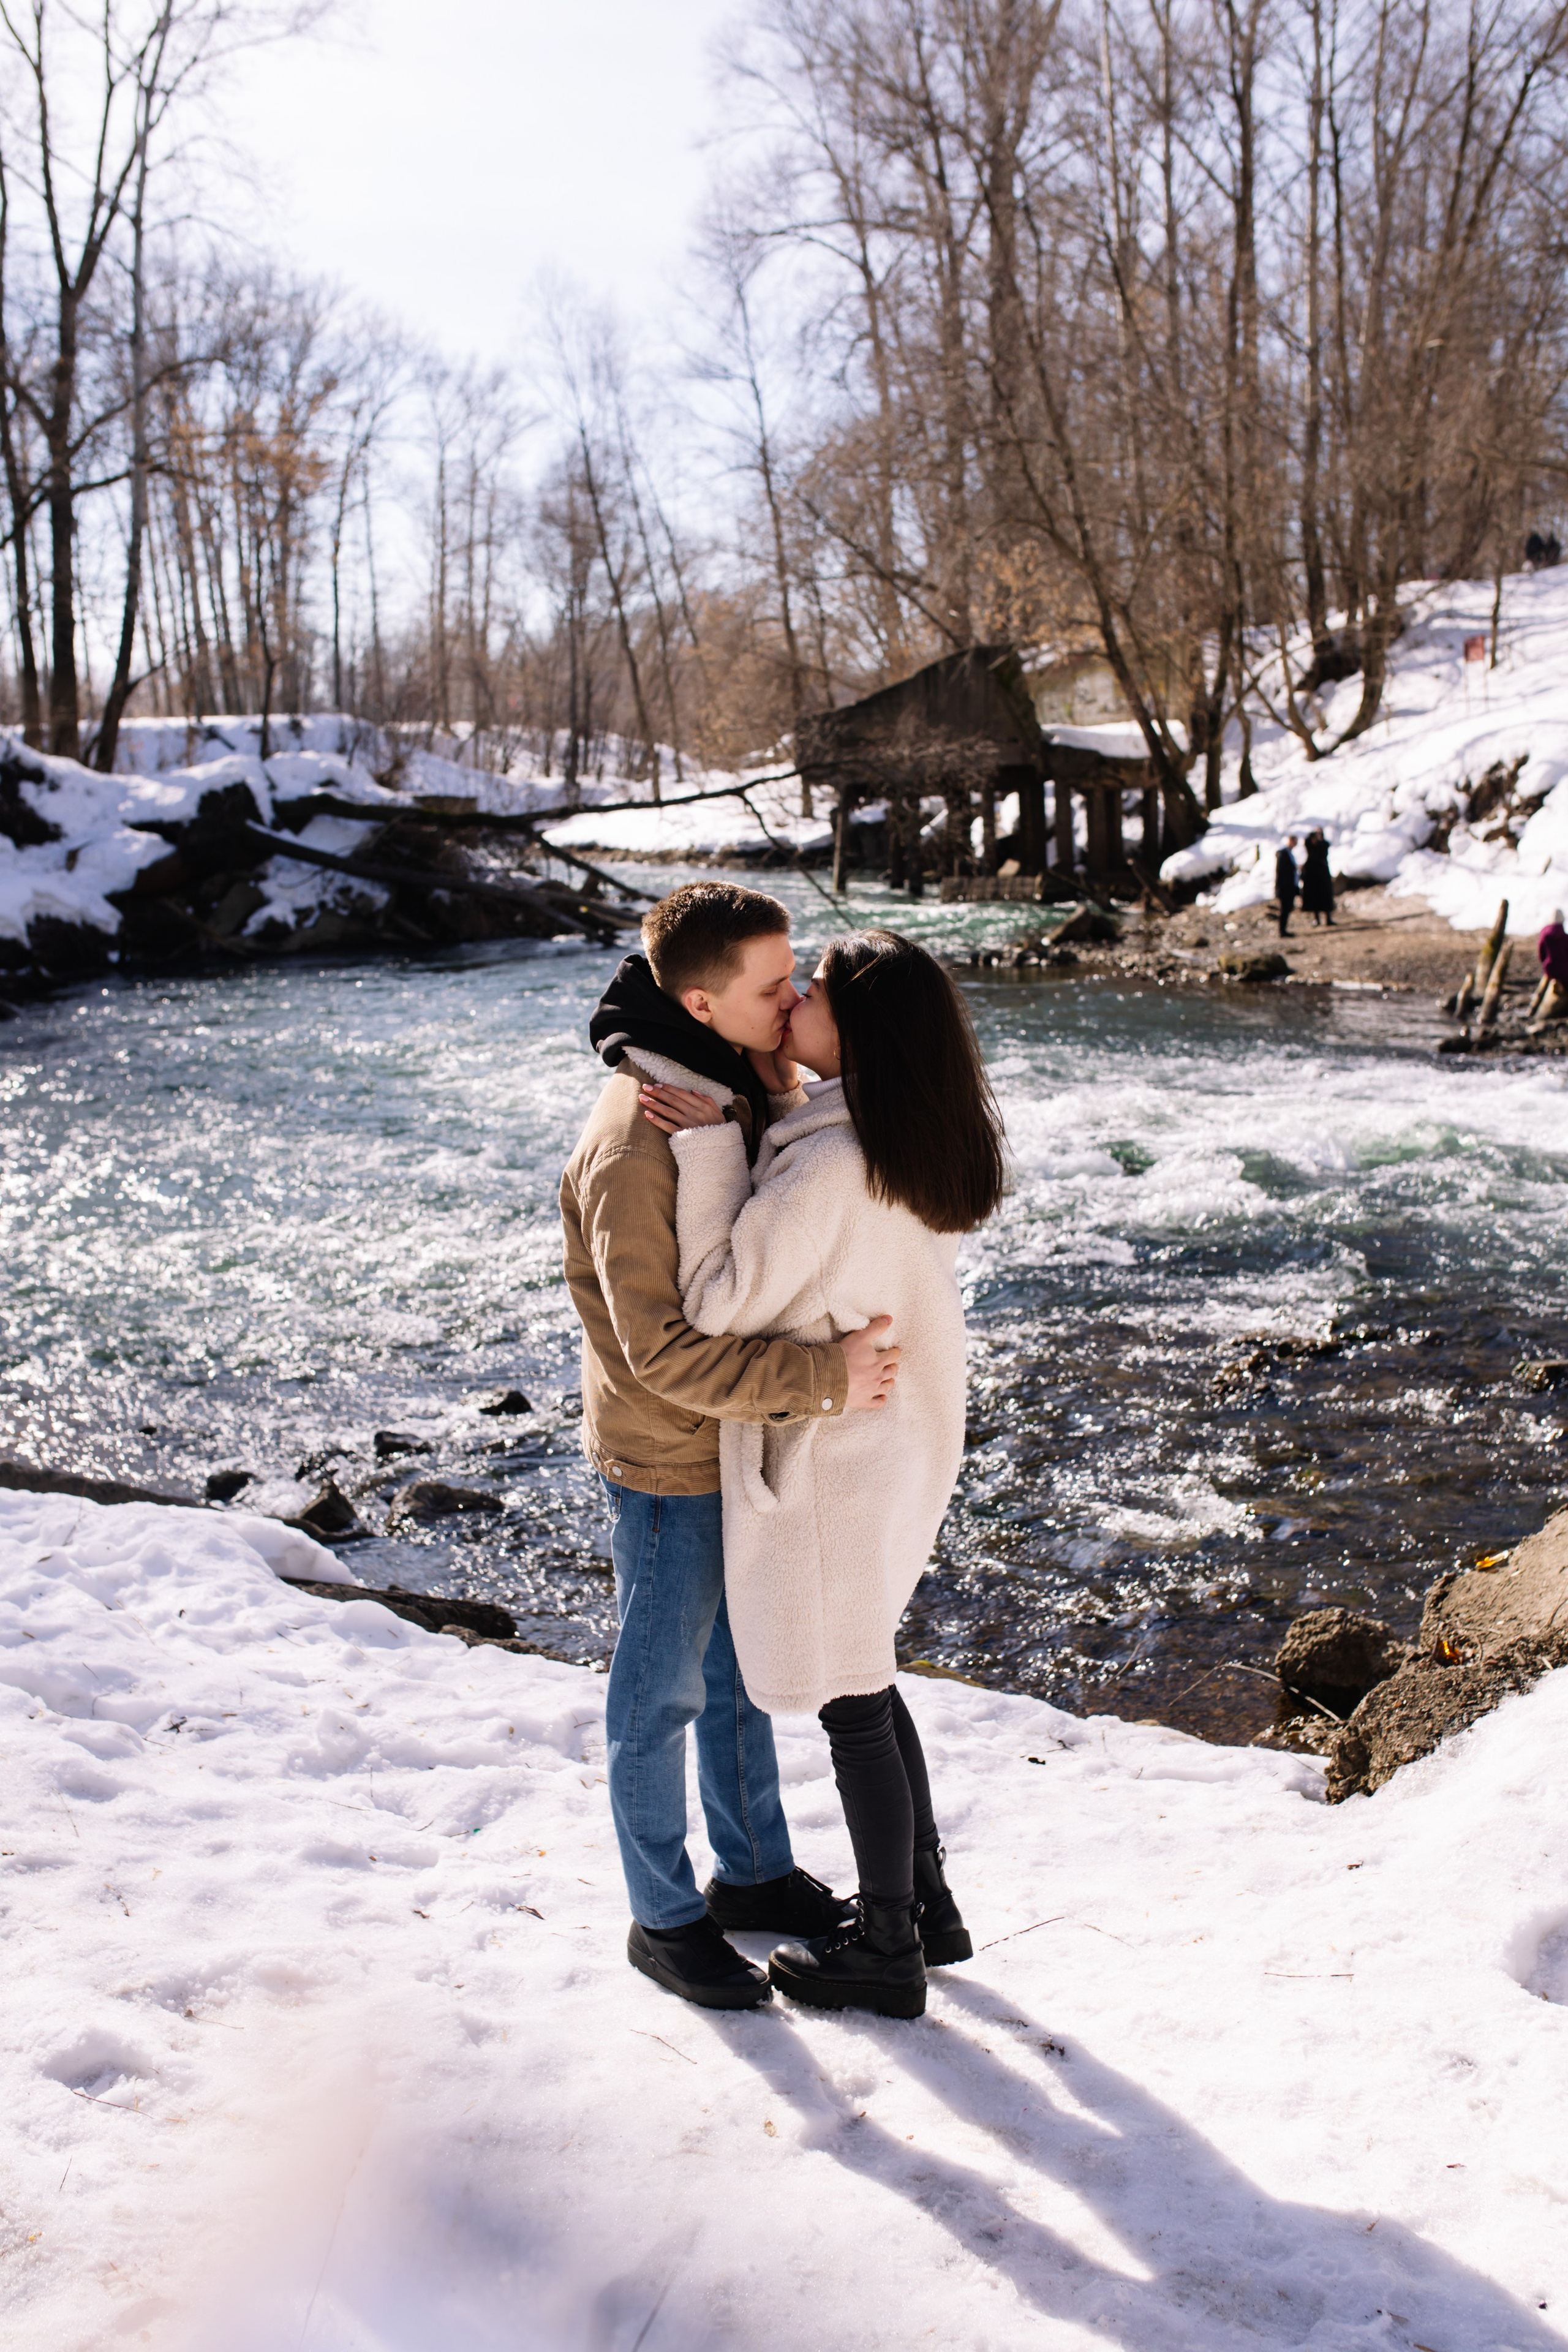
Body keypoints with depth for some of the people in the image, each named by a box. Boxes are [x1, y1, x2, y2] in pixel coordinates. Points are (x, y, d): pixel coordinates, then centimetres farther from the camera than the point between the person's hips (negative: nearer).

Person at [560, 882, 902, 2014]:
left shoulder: (750, 1088, -1)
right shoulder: (636, 1142, -27)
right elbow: (662, 1348, -29)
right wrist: (821, 1378, -31)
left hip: (747, 1442, 8)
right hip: (671, 1462, -8)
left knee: (741, 1668, 22)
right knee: (663, 1691, 9)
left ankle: (755, 1870, 41)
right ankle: (666, 1918, 27)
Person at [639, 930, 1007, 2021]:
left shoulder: (828, 1167, -28)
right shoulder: (927, 1145, 0)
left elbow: (722, 1302, -21)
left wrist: (707, 1149, -19)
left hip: (831, 1461, -9)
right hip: (903, 1446, 9)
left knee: (853, 1707, 7)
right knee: (867, 1685, 23)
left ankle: (886, 1951, 24)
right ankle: (926, 1903, 37)